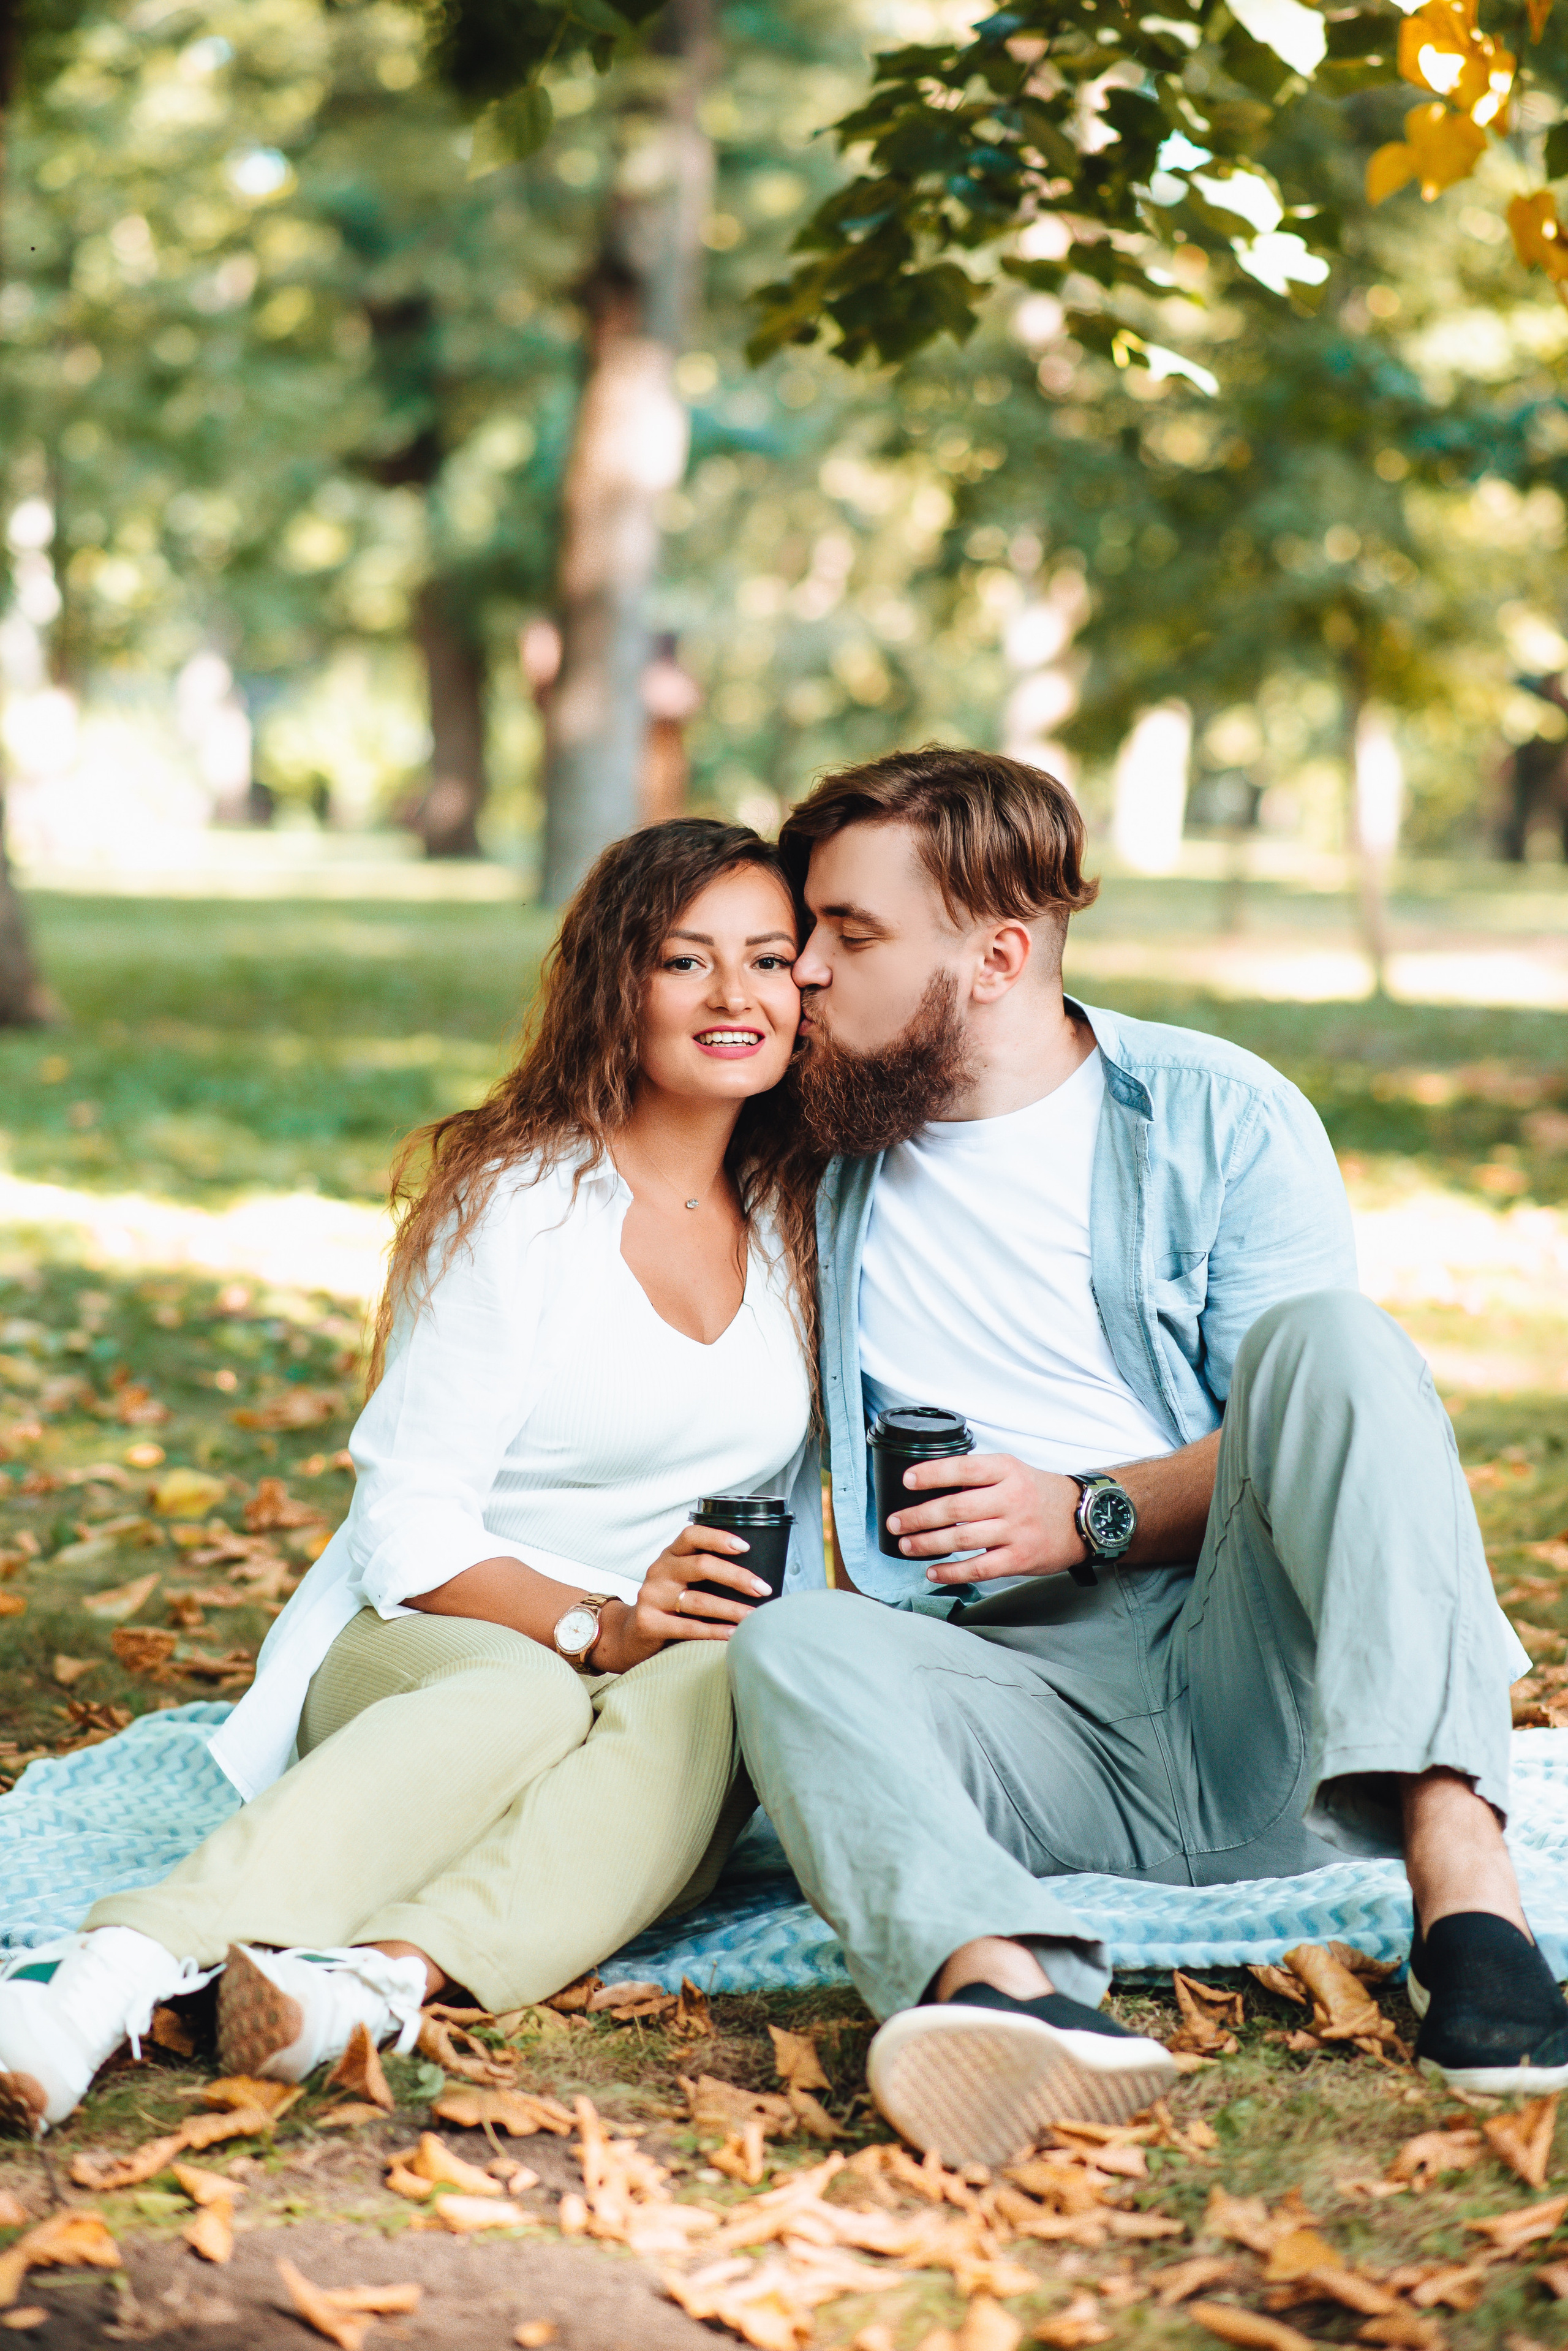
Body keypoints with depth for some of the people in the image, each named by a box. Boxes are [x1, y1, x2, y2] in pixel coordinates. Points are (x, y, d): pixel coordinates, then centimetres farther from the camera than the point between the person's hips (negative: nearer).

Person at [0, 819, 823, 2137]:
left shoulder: (805, 1216, 10)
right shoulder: (518, 1201, -4)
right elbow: (410, 1529, -8)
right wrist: (596, 1628, -23)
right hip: (426, 1648, -3)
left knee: (714, 1691, -34)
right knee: (518, 1701, -39)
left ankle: (383, 1978, -57)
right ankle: (113, 1978, -59)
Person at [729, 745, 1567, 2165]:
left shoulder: (1220, 1116, 7)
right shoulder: (827, 1162, 17)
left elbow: (1304, 1431, 2)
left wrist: (1092, 1515, -14)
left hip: (1260, 1697, -2)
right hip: (1020, 1696, 2)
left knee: (1328, 1338, -27)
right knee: (795, 1650, -29)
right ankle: (1008, 1990, -59)